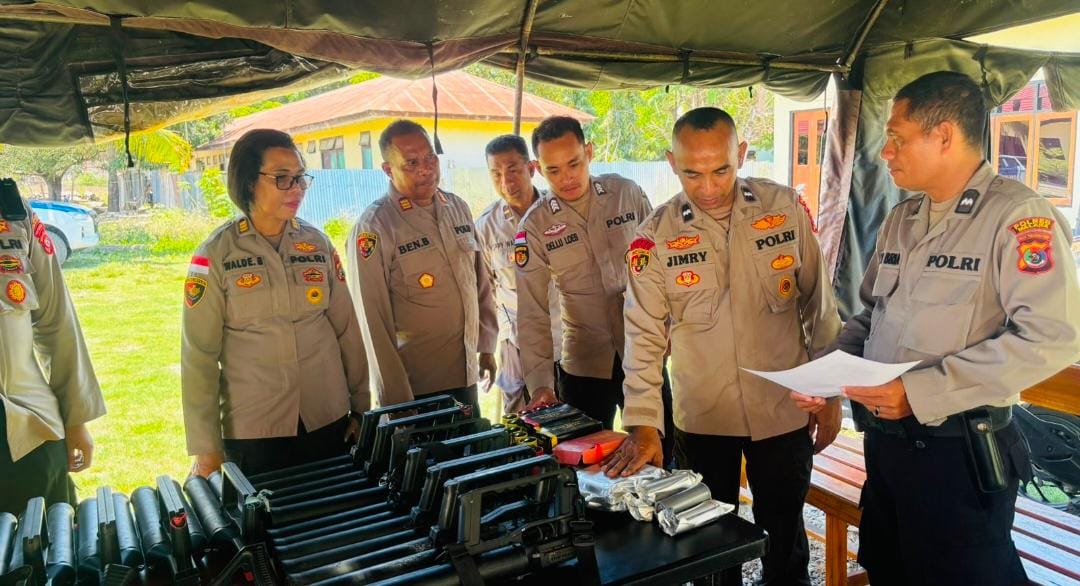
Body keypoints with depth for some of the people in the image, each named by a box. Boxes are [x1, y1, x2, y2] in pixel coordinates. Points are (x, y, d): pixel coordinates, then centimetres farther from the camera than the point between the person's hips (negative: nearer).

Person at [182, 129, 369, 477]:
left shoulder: (319, 244, 0)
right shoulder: (215, 255, -8)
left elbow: (347, 329, 5)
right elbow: (199, 354, -6)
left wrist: (361, 408, 6)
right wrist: (206, 447, -5)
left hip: (329, 421, 3)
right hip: (252, 429, -3)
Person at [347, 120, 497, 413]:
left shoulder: (458, 208, 5)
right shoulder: (374, 227, -14)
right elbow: (373, 320, -14)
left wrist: (486, 345, 12)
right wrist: (396, 399, -13)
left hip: (466, 376, 6)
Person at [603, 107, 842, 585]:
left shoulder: (785, 207, -6)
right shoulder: (655, 234, -9)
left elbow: (819, 306, 1)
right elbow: (645, 334, -9)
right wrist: (643, 423, -16)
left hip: (785, 410, 1)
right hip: (700, 419, 0)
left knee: (784, 533, 18)